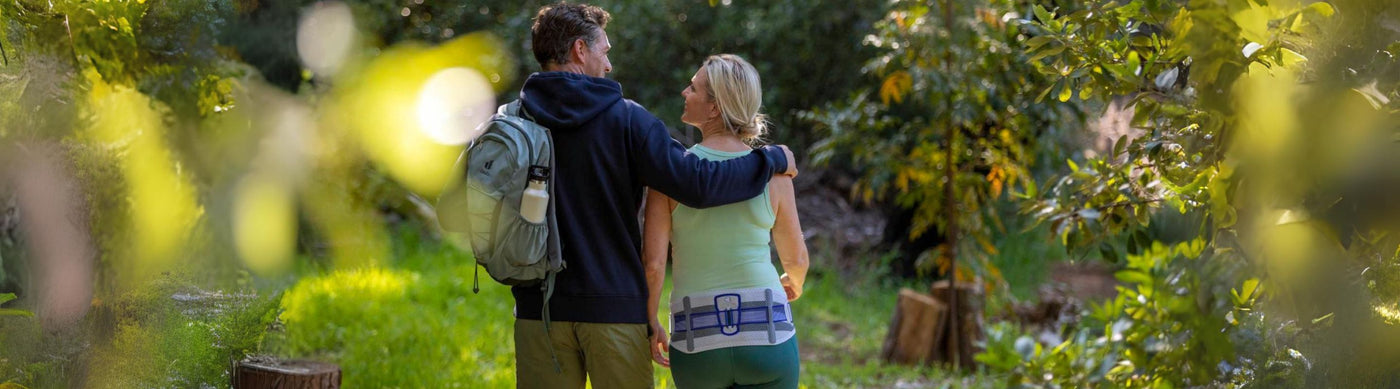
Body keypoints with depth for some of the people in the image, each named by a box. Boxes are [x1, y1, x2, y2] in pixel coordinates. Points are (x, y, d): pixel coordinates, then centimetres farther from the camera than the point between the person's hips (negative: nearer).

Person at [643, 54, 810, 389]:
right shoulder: (774, 170, 1)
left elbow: (652, 262, -7)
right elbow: (796, 258, 12)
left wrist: (650, 323, 10)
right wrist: (795, 284, 36)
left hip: (697, 339, 0)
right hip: (766, 333, 0)